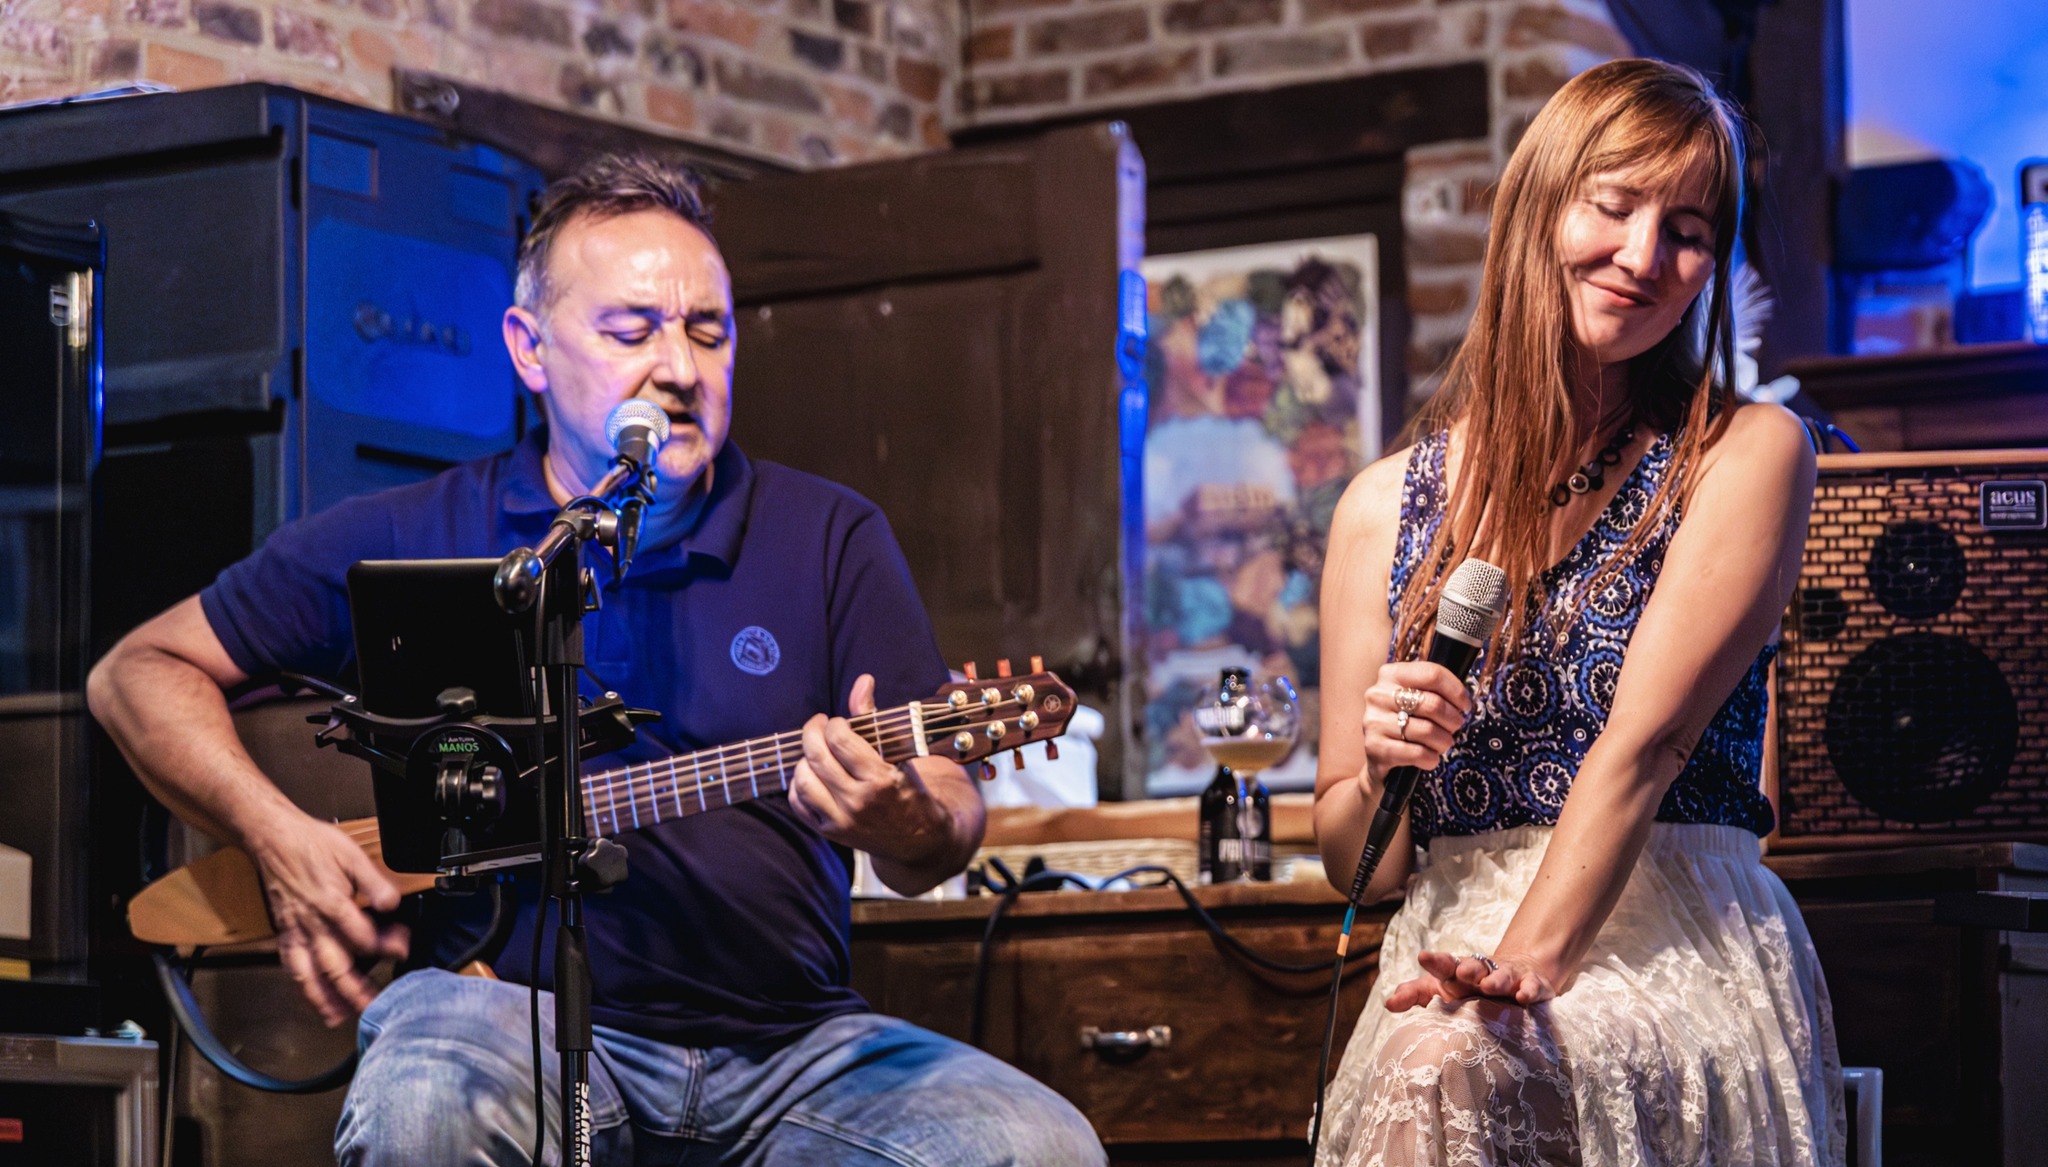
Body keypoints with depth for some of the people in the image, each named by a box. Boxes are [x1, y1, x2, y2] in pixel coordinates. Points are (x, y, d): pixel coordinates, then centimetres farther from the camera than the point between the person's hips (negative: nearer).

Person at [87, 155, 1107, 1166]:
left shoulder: (830, 538, 8)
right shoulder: (412, 541, 6)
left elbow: (950, 810, 3)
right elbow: (140, 673, 12)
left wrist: (911, 828, -23)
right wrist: (280, 837, -5)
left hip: (787, 1045, 2)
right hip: (513, 1012, -2)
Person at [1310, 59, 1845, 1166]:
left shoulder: (1748, 452, 4)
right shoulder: (1387, 506, 12)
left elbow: (1643, 741, -11)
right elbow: (1352, 862, 14)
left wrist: (1528, 960, -23)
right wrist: (1380, 771, -8)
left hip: (1684, 950, -3)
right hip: (1451, 945, 3)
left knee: (1451, 1064, -33)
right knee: (1418, 1066, -32)